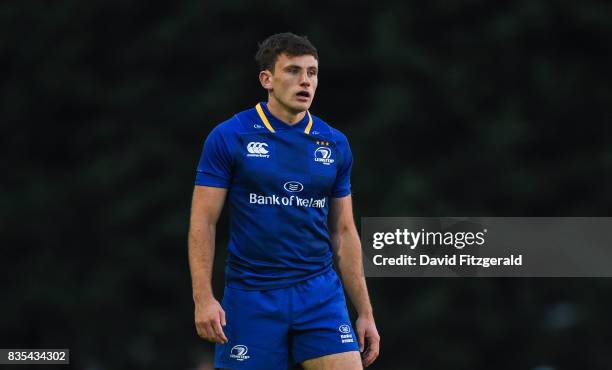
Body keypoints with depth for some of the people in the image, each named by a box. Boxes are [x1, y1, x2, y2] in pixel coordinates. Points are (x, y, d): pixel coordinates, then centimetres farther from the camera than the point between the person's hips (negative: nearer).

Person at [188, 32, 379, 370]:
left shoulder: (335, 144, 8)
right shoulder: (228, 137, -3)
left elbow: (344, 232, 13)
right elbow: (203, 222, -4)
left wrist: (365, 312, 9)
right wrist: (203, 298, -14)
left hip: (321, 293, 3)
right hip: (251, 297, -3)